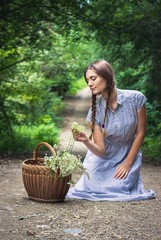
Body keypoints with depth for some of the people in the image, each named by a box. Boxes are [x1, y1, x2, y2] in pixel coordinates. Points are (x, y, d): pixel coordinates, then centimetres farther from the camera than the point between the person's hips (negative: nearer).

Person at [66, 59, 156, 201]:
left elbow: (141, 133, -10)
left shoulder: (135, 98, -20)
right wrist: (86, 141, -39)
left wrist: (127, 164, -9)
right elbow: (101, 151, -18)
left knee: (119, 189, -19)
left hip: (129, 155, -1)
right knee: (94, 188, -15)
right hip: (103, 158, 1)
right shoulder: (95, 110, -16)